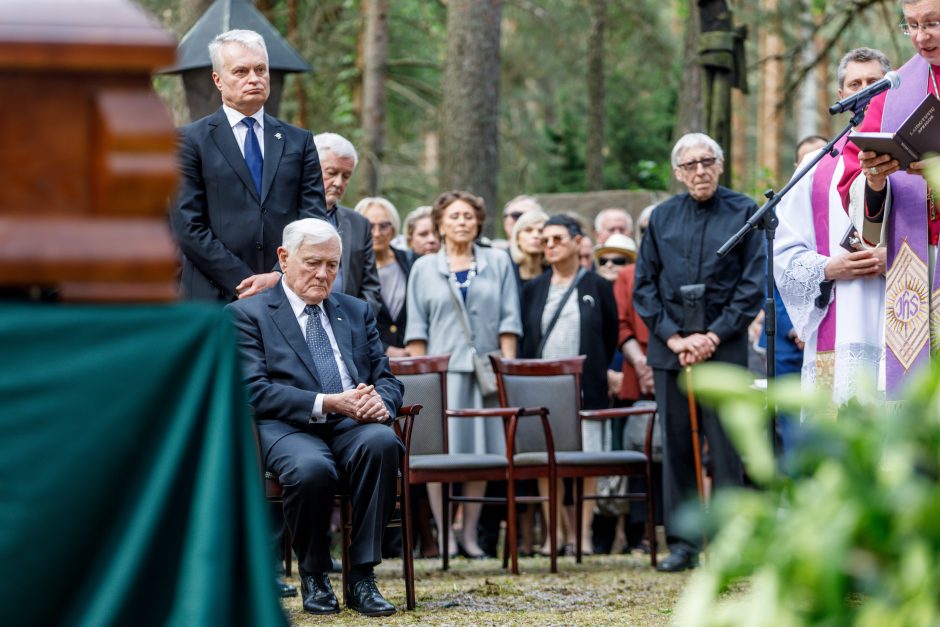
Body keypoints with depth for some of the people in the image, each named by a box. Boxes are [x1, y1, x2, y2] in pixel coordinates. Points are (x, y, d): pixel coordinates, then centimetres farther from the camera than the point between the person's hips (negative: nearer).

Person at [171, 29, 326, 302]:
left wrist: (279, 277, -9)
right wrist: (244, 282, -11)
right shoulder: (189, 141, 4)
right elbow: (188, 227, -3)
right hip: (214, 298, -3)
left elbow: (314, 217, 7)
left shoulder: (299, 141, 14)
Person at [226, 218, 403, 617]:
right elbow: (255, 390, -5)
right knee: (311, 468, -39)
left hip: (354, 425, 4)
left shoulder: (357, 312, 24)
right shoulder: (247, 314, 8)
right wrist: (326, 403, -17)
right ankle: (314, 576, -11)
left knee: (382, 442, -34)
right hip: (290, 428, -4)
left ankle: (361, 578, -25)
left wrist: (381, 401, -9)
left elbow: (386, 378, 18)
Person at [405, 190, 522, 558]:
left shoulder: (497, 263, 11)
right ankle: (443, 533, -4)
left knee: (480, 450, 1)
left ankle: (470, 532, 7)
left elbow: (508, 320, 7)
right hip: (441, 370, -1)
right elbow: (416, 328, 6)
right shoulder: (424, 268, 11)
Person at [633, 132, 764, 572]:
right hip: (670, 347, 3)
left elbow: (753, 284, -2)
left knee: (726, 447, -4)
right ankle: (681, 543, 10)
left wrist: (715, 336, -10)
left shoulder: (743, 213, 2)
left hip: (724, 344, -3)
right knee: (676, 445, 4)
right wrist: (673, 338, -4)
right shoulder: (662, 218, 10)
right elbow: (643, 286, 9)